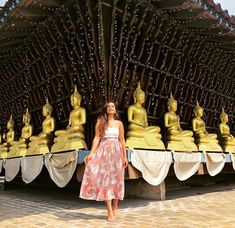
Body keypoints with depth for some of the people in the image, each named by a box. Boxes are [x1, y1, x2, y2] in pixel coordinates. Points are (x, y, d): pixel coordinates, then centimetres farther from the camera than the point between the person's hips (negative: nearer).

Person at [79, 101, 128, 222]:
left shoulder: (119, 123, 10)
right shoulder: (100, 122, 6)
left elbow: (122, 140, 9)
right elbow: (97, 138, -1)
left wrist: (125, 156, 5)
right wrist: (91, 153, -11)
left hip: (116, 151, 2)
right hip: (104, 151, -1)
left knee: (116, 178, 1)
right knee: (106, 178, -8)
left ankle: (115, 208, 11)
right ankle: (110, 211, -7)